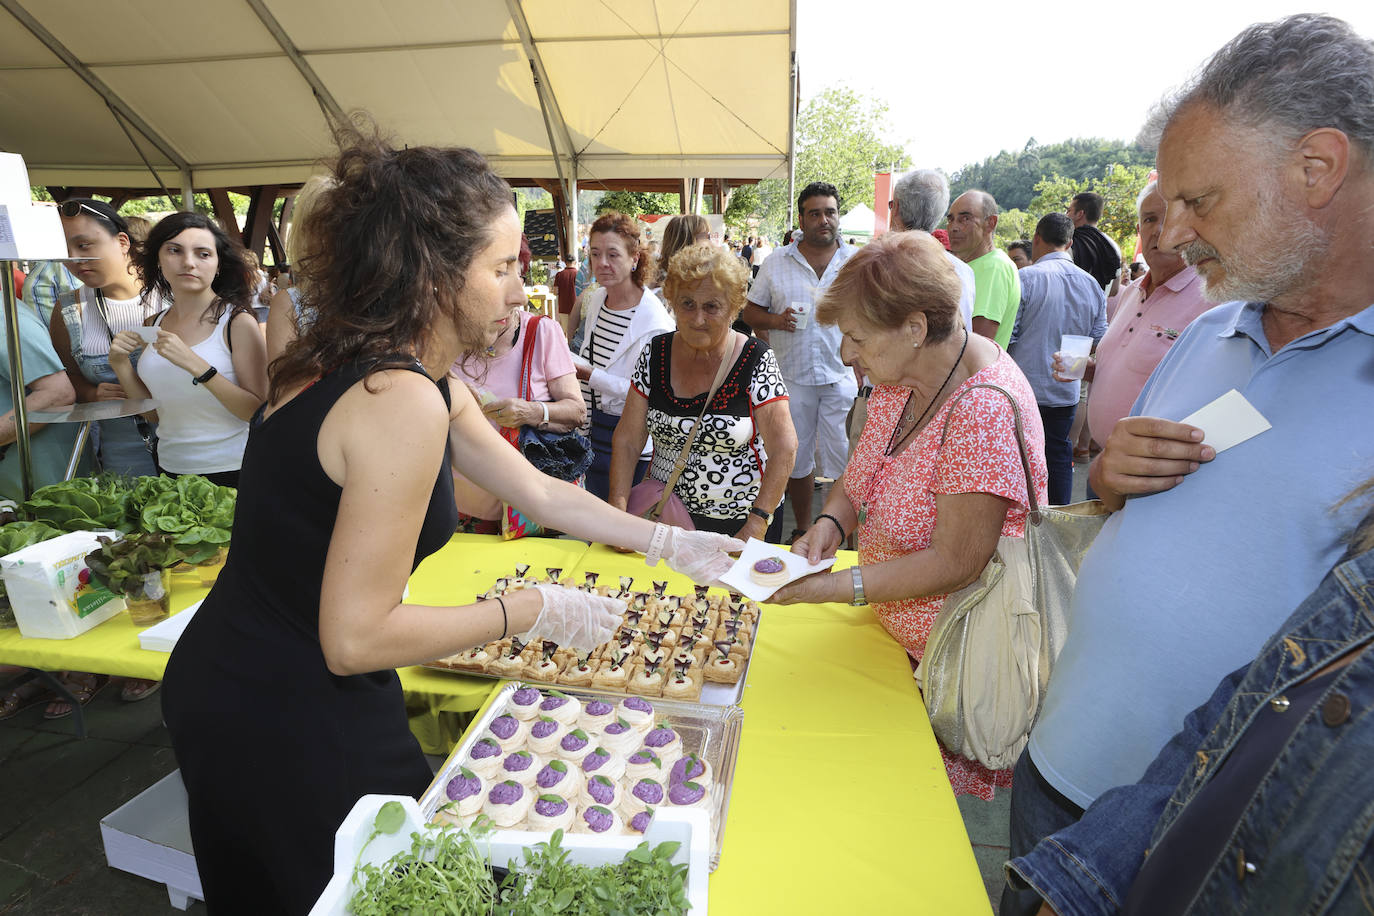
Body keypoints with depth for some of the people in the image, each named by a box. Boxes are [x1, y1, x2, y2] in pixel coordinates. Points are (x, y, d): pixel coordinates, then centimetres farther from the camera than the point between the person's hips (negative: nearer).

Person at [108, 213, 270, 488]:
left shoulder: (238, 322, -10)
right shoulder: (153, 326, 6)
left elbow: (259, 411, -18)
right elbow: (155, 413, 10)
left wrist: (195, 365, -25)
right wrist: (120, 364, -4)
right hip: (170, 469, 5)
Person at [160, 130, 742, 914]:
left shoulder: (425, 380, 3)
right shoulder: (402, 402, -29)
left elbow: (543, 493, 8)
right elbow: (356, 638, -27)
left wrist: (671, 543, 10)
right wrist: (535, 612, -18)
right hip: (290, 726, -9)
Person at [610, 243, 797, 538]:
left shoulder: (756, 360, -12)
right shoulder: (655, 354, -2)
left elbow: (784, 450, -14)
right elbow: (627, 441, -2)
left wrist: (754, 529, -21)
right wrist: (618, 508, -14)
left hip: (738, 522, -3)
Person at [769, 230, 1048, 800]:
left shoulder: (984, 410, -28)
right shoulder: (900, 375, -1)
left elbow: (954, 563, -26)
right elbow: (861, 477, 8)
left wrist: (835, 587, -25)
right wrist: (831, 522, -12)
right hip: (896, 631, 8)